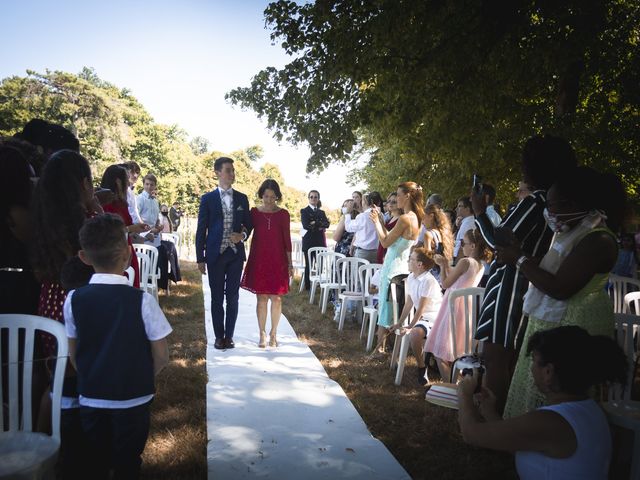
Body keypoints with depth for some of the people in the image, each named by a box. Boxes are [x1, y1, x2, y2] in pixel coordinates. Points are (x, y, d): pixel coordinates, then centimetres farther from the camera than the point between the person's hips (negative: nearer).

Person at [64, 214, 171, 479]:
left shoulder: (74, 299, -11)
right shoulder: (142, 300, -20)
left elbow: (73, 354, 1)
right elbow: (161, 357, -13)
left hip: (91, 398, 3)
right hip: (133, 399, -2)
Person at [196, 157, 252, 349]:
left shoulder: (242, 198, 7)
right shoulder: (208, 199, 1)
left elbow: (249, 224, 15)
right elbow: (201, 230, 1)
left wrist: (243, 235, -9)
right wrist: (200, 258, -2)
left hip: (236, 254, 2)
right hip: (215, 254, -2)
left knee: (232, 297, 7)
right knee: (217, 298, 6)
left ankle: (229, 335, 18)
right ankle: (219, 335, 18)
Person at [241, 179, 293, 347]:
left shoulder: (283, 214, 2)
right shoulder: (254, 212, 3)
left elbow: (287, 239, 3)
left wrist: (290, 264, 2)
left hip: (278, 261, 0)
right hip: (259, 260, 0)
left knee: (276, 298, 2)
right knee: (261, 297, 3)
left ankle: (273, 333, 15)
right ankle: (262, 334, 13)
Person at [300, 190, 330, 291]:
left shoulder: (322, 212, 18)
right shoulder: (304, 211, 6)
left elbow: (327, 224, 0)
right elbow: (306, 225, -10)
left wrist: (315, 223, -13)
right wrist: (320, 226, -7)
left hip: (320, 241, 4)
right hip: (308, 241, -3)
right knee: (308, 265, -1)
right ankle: (307, 287, 4)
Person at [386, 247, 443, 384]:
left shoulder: (428, 281, -20)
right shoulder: (411, 278, 6)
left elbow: (421, 308, -20)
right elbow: (409, 303, 13)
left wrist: (410, 327, -18)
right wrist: (399, 323, 14)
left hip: (434, 318, -9)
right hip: (422, 318, 9)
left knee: (415, 334, -31)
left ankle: (422, 368, -10)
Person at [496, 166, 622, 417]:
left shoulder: (597, 241, -21)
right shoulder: (573, 230, 9)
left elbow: (559, 289, -25)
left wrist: (520, 259, -15)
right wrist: (519, 253, 7)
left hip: (571, 327, -9)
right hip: (550, 321, 9)